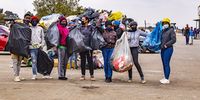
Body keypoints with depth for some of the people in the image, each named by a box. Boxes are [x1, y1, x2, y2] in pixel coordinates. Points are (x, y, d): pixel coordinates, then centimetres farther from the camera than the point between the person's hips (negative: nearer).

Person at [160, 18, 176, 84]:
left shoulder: (171, 30, -8)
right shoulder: (163, 31, 14)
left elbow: (173, 40, -15)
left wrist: (166, 45, -17)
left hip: (168, 49, -8)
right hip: (163, 49, 8)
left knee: (166, 64, -7)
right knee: (164, 64, 11)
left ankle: (167, 79, -1)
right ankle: (165, 78, 20)